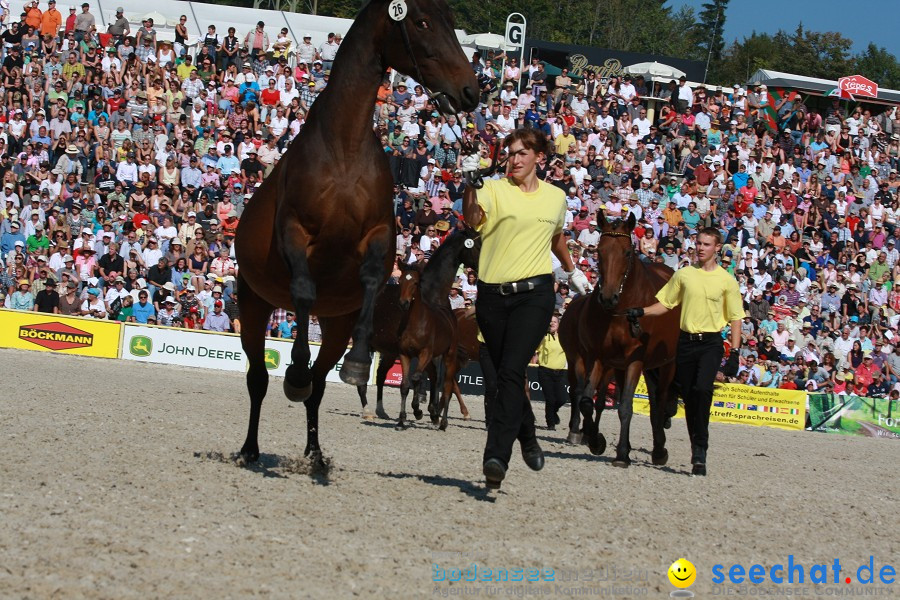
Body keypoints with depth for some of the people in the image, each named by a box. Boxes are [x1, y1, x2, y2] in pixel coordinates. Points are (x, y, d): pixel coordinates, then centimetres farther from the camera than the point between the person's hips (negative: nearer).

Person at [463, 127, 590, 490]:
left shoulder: (556, 197, 11)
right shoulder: (494, 190, 0)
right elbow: (473, 218, -22)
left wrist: (572, 270, 41)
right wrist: (471, 188, -40)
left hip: (534, 293, -1)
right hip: (492, 295, 1)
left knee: (511, 372, -17)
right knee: (506, 375, 11)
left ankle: (496, 457, -23)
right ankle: (527, 438, 36)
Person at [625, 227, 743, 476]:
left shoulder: (727, 280, 2)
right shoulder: (683, 274, 8)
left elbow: (735, 318, 3)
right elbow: (665, 304, 13)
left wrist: (734, 354, -4)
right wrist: (641, 312, -5)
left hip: (711, 343, -3)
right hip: (686, 341, 3)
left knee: (702, 389, -24)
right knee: (688, 398, 5)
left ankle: (700, 450, -18)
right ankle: (697, 450, 19)